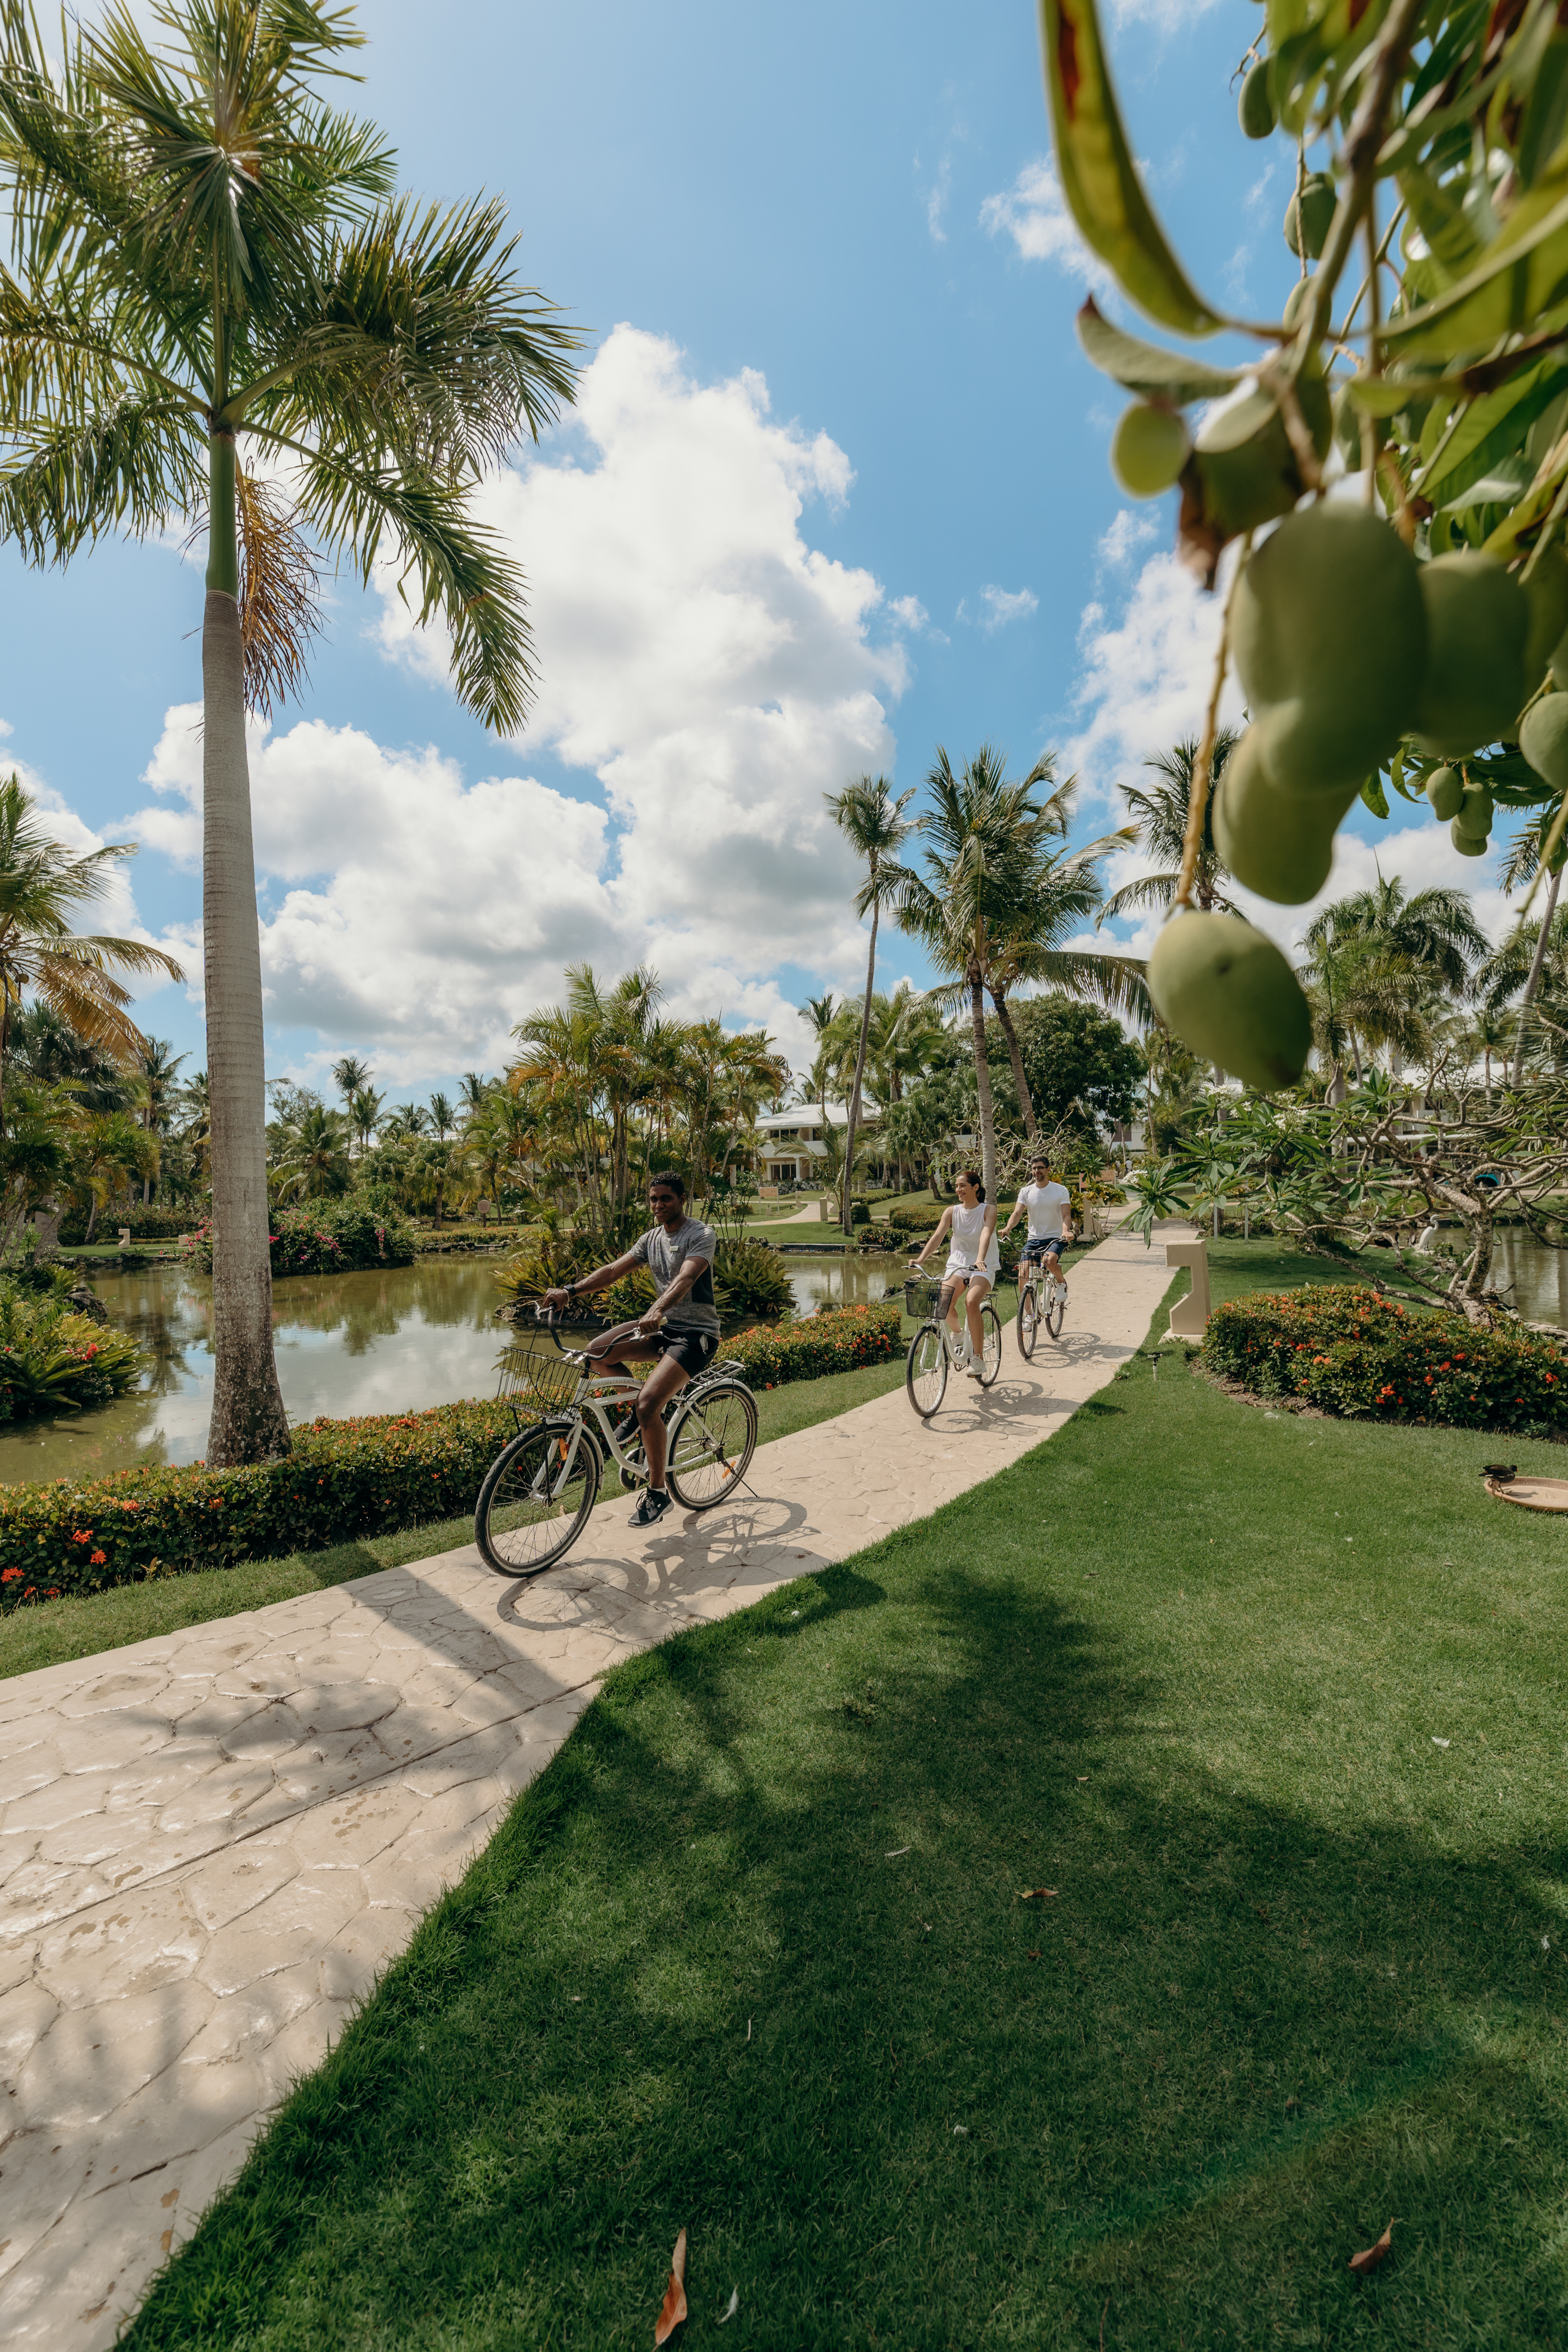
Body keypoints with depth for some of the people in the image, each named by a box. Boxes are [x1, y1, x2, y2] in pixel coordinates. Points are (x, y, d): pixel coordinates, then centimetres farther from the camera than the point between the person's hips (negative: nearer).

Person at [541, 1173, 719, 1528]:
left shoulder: (701, 1235, -13)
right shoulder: (652, 1238, 10)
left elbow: (686, 1277, -31)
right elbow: (614, 1270, 2)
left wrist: (657, 1310, -48)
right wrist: (570, 1291, -13)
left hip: (696, 1333, -7)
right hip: (664, 1325, 8)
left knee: (649, 1402, -24)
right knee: (598, 1352, -11)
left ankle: (657, 1493, -5)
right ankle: (643, 1410, 11)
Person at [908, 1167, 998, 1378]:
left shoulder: (988, 1210, -4)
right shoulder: (951, 1212, 4)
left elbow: (986, 1235, -22)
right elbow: (937, 1235, -9)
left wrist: (980, 1260, -41)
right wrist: (921, 1259, -26)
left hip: (983, 1268, -3)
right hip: (957, 1265, 3)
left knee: (971, 1302, -31)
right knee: (943, 1303, -25)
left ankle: (977, 1358, -17)